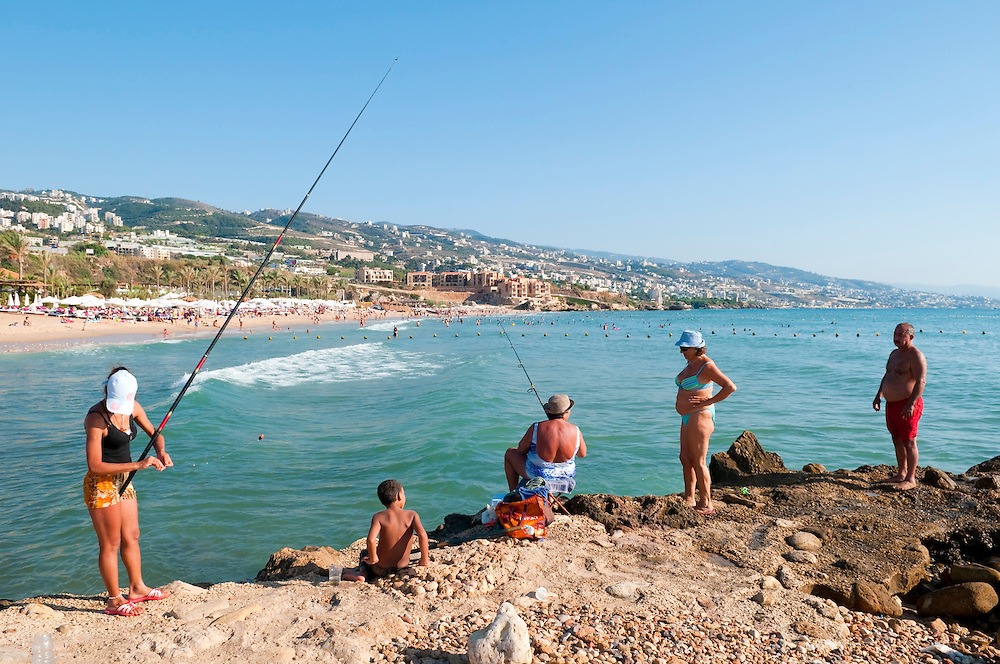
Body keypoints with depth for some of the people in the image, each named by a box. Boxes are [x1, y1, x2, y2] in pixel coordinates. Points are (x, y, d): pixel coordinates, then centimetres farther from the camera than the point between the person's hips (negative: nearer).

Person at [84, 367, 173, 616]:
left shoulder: (132, 408, -4)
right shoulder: (96, 418, -24)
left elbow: (154, 434, 11)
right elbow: (94, 466, -25)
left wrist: (161, 452, -11)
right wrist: (138, 465, -27)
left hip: (123, 480, 8)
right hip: (101, 485, -8)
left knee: (131, 537, 18)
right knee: (110, 544, 4)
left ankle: (137, 588, 34)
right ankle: (115, 600, 18)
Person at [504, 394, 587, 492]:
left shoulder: (536, 428, -21)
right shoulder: (575, 431, -15)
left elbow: (521, 450, -7)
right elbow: (582, 454, 1)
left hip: (538, 474, -3)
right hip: (566, 475, 3)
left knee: (510, 453, 22)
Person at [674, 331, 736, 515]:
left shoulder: (706, 365, -15)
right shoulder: (691, 363, 13)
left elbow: (730, 387, -21)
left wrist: (709, 401, -18)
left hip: (700, 416, -10)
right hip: (688, 417, 10)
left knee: (698, 462, -5)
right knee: (685, 459, 12)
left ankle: (706, 505, 3)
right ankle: (689, 499, 22)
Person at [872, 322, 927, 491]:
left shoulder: (915, 356, -14)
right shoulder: (894, 354, 15)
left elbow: (921, 381, -21)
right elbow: (887, 376, 23)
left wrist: (910, 404, -27)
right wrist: (878, 396, 16)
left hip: (907, 404, -9)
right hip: (891, 404, 9)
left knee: (908, 442, -2)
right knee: (897, 440, 16)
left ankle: (911, 479, 6)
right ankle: (901, 473, 28)